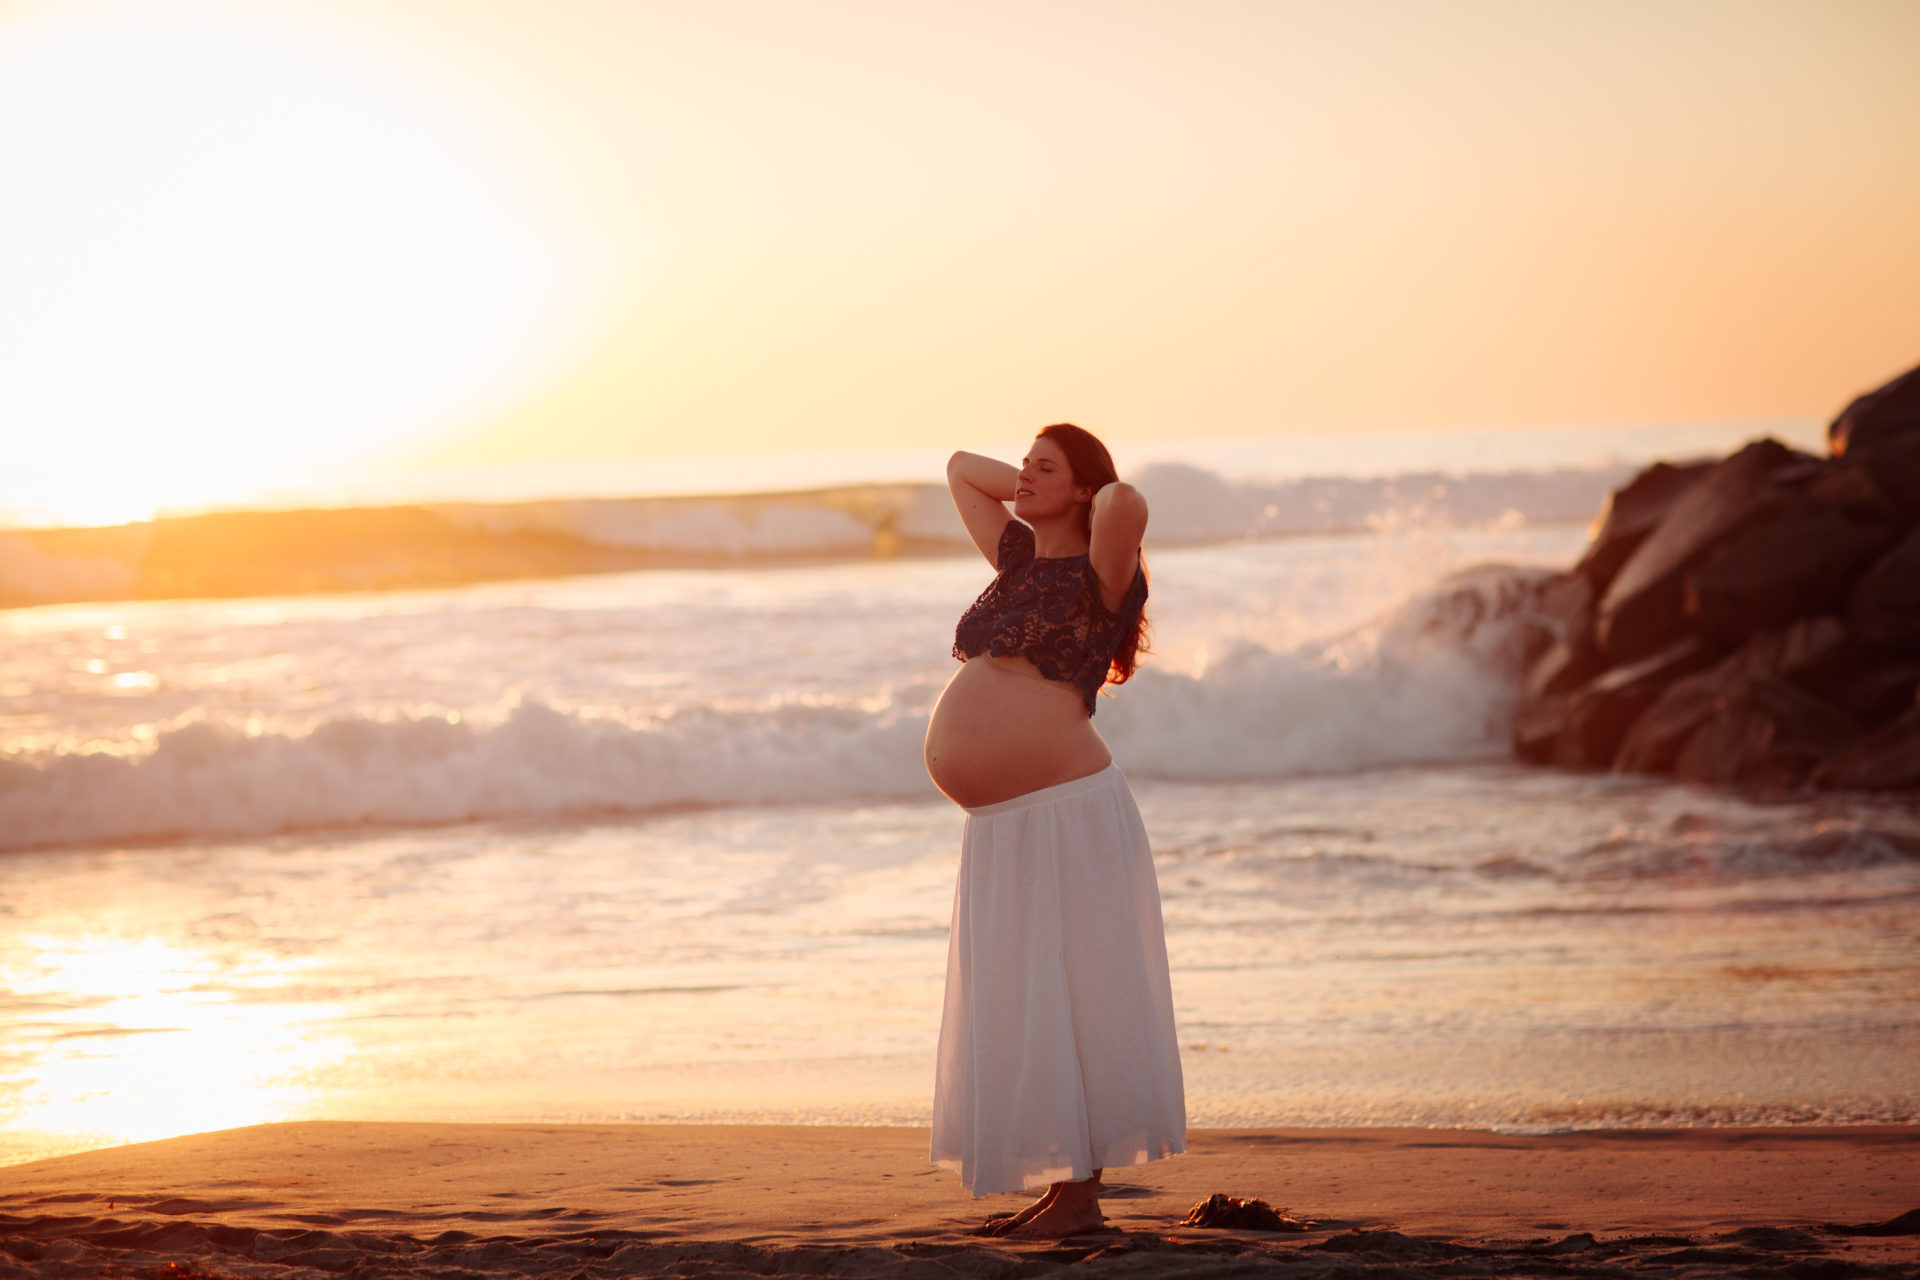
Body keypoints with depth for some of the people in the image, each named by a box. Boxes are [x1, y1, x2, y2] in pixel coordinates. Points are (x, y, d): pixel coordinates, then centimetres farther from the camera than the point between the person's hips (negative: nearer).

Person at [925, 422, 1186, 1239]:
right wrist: (1036, 494, 19)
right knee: (1018, 1017, 10)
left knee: (1068, 1006, -5)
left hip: (1068, 817, -8)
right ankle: (1059, 1191, 17)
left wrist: (1104, 498, -7)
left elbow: (1128, 506, -28)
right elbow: (960, 468, 29)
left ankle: (1082, 1196, -1)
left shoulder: (1098, 576, -6)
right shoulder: (1022, 559, 15)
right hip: (1001, 833, 8)